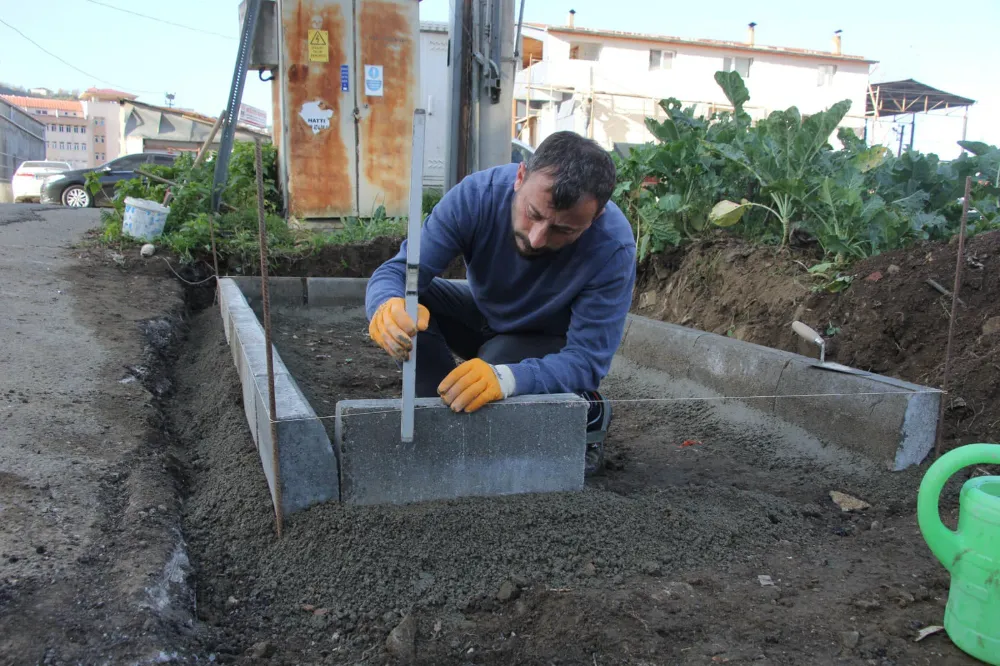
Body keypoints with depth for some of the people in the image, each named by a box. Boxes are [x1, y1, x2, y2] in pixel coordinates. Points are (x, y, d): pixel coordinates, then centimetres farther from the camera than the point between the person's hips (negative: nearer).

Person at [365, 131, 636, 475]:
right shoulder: (477, 194, -29)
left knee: (499, 358, -35)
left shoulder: (613, 247, -33)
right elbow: (395, 272, -28)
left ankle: (588, 414, -5)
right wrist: (388, 307, -54)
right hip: (485, 316, 3)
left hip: (551, 346, -2)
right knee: (409, 299, -24)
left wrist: (507, 378, -52)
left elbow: (587, 359, -33)